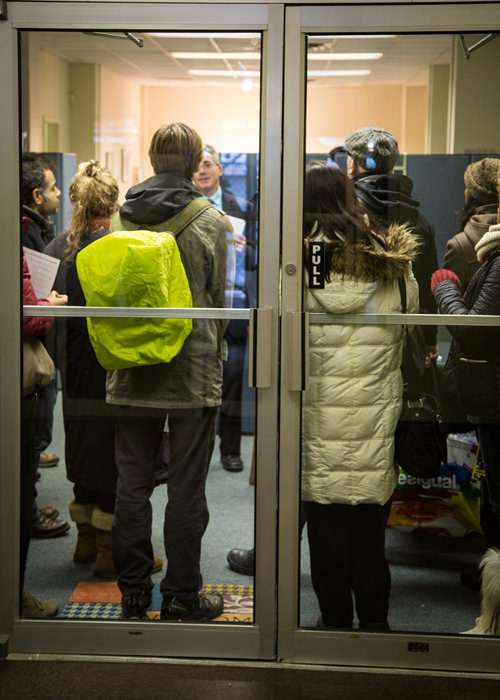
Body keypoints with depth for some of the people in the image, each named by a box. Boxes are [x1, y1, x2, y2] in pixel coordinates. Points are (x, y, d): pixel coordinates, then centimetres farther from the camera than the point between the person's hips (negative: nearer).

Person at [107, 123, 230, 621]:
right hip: (193, 372, -3)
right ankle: (181, 598, 11)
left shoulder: (123, 218, 2)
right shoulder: (211, 220, -7)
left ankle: (132, 595, 17)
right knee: (186, 490, 4)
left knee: (132, 485, 10)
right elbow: (217, 298, -1)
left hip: (132, 374, 3)